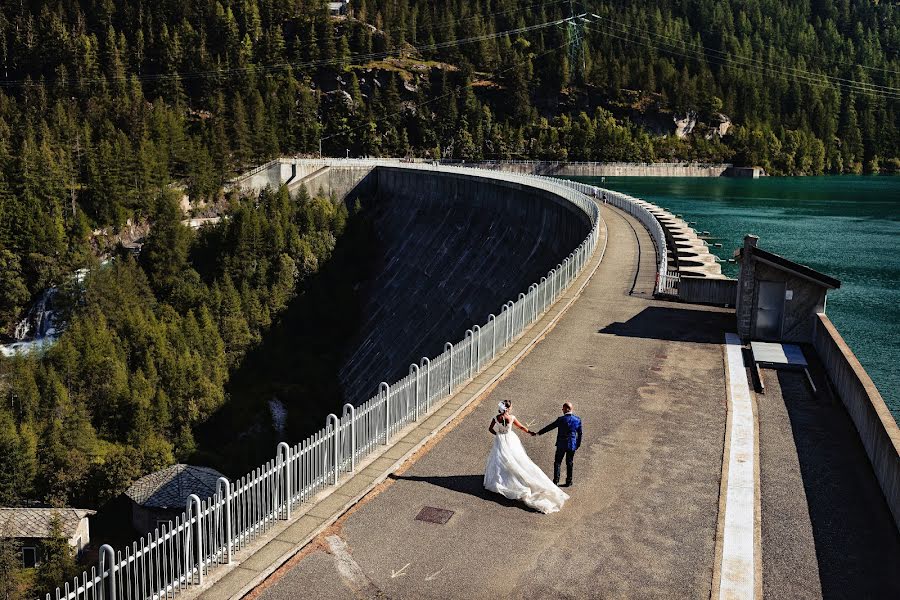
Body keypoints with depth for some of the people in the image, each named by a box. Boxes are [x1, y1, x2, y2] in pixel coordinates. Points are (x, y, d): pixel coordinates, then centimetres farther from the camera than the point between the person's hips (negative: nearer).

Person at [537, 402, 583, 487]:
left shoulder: (561, 419, -13)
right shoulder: (577, 420, -2)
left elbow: (550, 427, -9)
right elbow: (580, 433, 4)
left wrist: (538, 433, -2)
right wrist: (578, 444, 16)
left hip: (561, 445, -3)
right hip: (572, 445, 3)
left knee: (557, 462, 7)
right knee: (569, 463, 14)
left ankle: (556, 481, 4)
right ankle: (569, 481, 17)